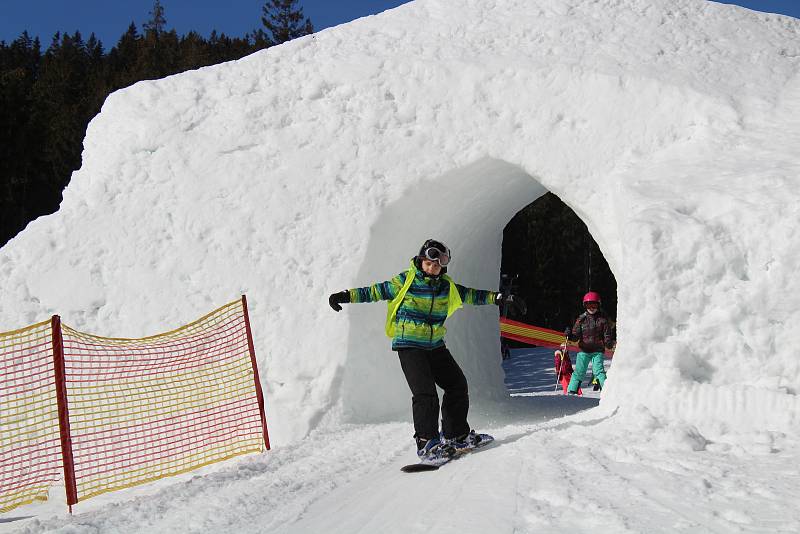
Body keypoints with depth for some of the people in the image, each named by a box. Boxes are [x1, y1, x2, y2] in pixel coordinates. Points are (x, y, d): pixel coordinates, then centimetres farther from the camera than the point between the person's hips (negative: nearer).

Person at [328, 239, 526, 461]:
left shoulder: (447, 286, 7)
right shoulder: (405, 281, -6)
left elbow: (470, 295, 15)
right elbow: (376, 291, -3)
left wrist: (501, 298, 11)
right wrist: (346, 296, -10)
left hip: (435, 345, 6)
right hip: (409, 345, -6)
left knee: (457, 385, 5)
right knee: (425, 392, -16)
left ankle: (456, 434, 18)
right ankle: (426, 442, -11)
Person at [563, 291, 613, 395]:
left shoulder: (603, 318, 1)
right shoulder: (581, 319, 3)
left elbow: (607, 333, 2)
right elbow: (576, 335, 1)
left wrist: (608, 342, -18)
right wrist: (569, 335, -20)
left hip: (597, 351, -1)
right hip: (583, 350, 1)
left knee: (598, 371, -12)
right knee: (579, 372, 1)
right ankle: (571, 391, 9)